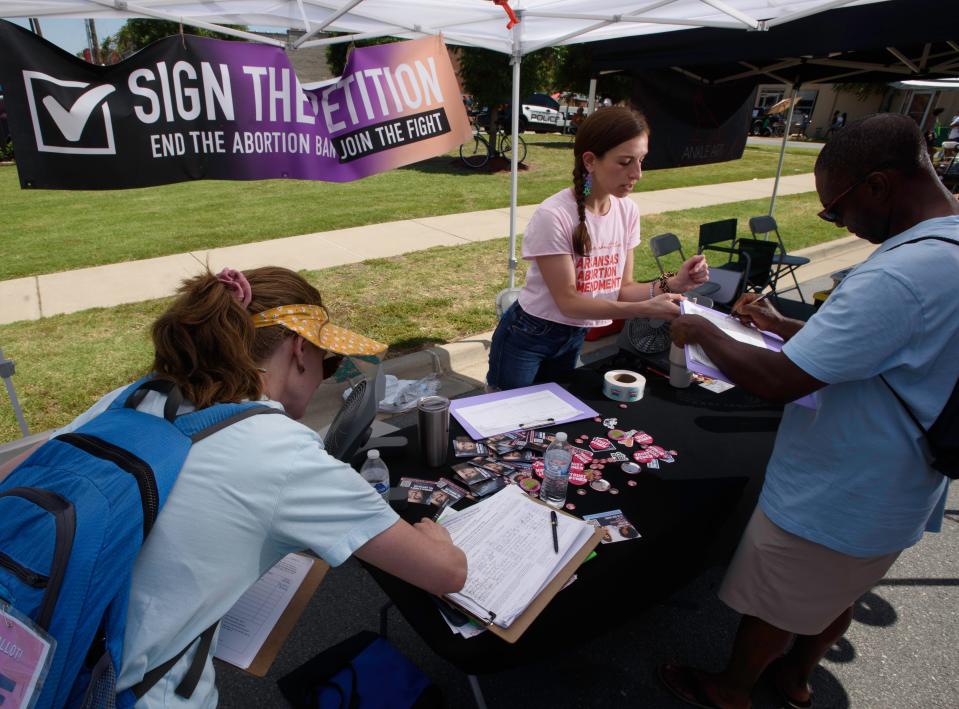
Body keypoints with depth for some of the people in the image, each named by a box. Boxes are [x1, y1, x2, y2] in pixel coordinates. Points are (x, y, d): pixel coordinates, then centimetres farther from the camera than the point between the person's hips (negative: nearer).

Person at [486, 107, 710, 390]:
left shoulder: (627, 211, -7)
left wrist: (671, 284, -18)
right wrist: (645, 309, -30)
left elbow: (621, 289, -1)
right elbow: (568, 301, -24)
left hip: (575, 338, 6)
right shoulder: (553, 216, -26)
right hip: (527, 338, -5)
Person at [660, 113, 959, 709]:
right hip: (904, 494, 9)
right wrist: (785, 326, 8)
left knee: (772, 602, 16)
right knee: (839, 594, 29)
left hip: (830, 498, -9)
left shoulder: (901, 276, -34)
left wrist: (703, 332, -17)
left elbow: (777, 381, -33)